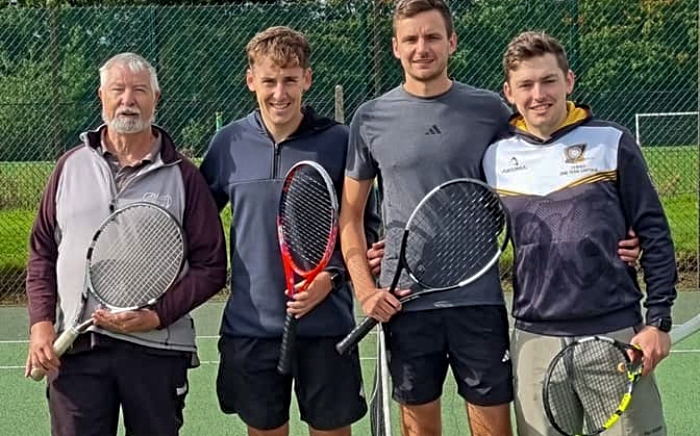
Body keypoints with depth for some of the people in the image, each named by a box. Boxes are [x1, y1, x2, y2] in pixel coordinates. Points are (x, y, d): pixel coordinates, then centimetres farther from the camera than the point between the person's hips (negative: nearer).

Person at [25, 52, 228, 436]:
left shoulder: (183, 176, 2)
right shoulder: (71, 167, 10)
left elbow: (210, 266, 0)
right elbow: (42, 252, 14)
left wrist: (158, 315, -12)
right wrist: (41, 322, 1)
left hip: (157, 350, -1)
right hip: (74, 348, 1)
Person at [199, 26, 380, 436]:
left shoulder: (338, 141, -4)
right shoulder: (229, 144, 2)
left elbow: (366, 226, 1)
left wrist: (333, 276, -12)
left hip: (325, 325, -2)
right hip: (250, 327, 2)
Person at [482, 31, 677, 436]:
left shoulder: (612, 142, -2)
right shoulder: (495, 157, 4)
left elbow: (655, 237, -1)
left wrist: (658, 320, -5)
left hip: (615, 332, -2)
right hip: (535, 340, 2)